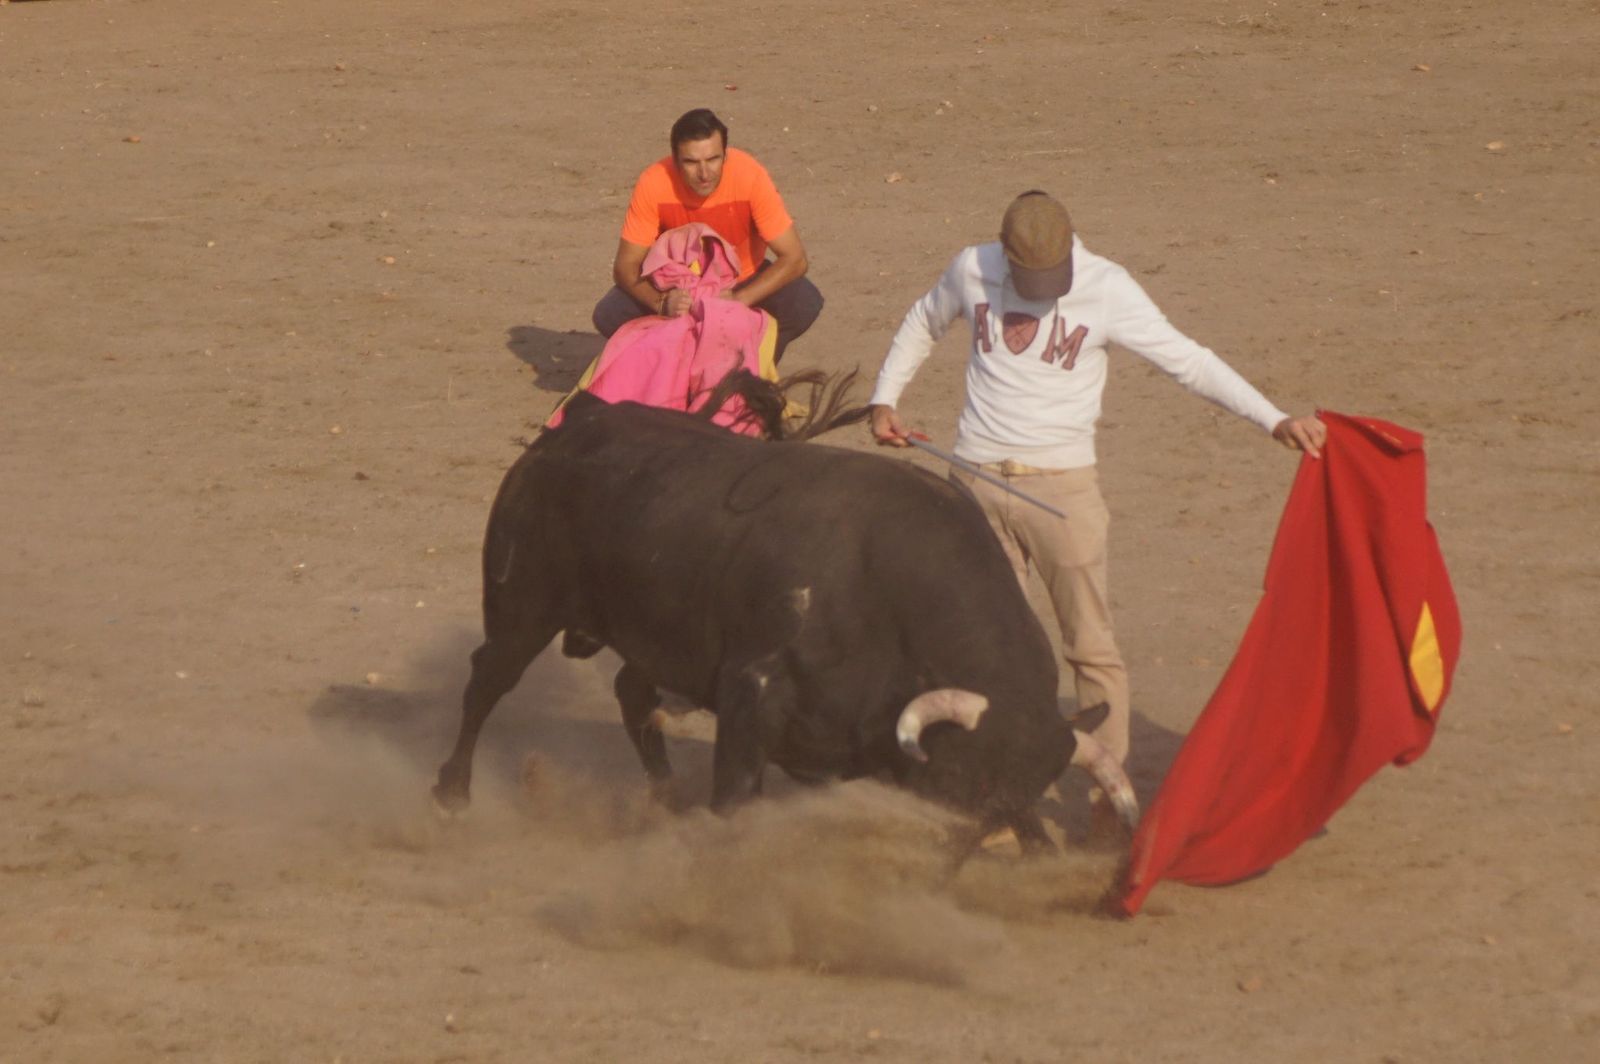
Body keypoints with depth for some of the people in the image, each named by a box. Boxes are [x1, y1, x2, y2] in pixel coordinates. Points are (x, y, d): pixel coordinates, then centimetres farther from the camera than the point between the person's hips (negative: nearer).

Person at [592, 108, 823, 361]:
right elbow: (625, 267, -21)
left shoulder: (751, 176, -29)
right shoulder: (654, 184, -27)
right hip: (677, 285, 0)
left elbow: (795, 259, -26)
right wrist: (661, 303, -42)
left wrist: (738, 300, -39)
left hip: (743, 282, 0)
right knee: (608, 316, -25)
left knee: (804, 304, -28)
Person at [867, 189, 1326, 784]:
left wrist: (1274, 420, -19)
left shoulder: (1106, 288, -9)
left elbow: (1187, 360, -10)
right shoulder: (972, 271, 0)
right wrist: (884, 399, 15)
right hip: (977, 482, 3)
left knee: (1091, 646, -4)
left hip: (1061, 486, -3)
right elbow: (924, 323, 22)